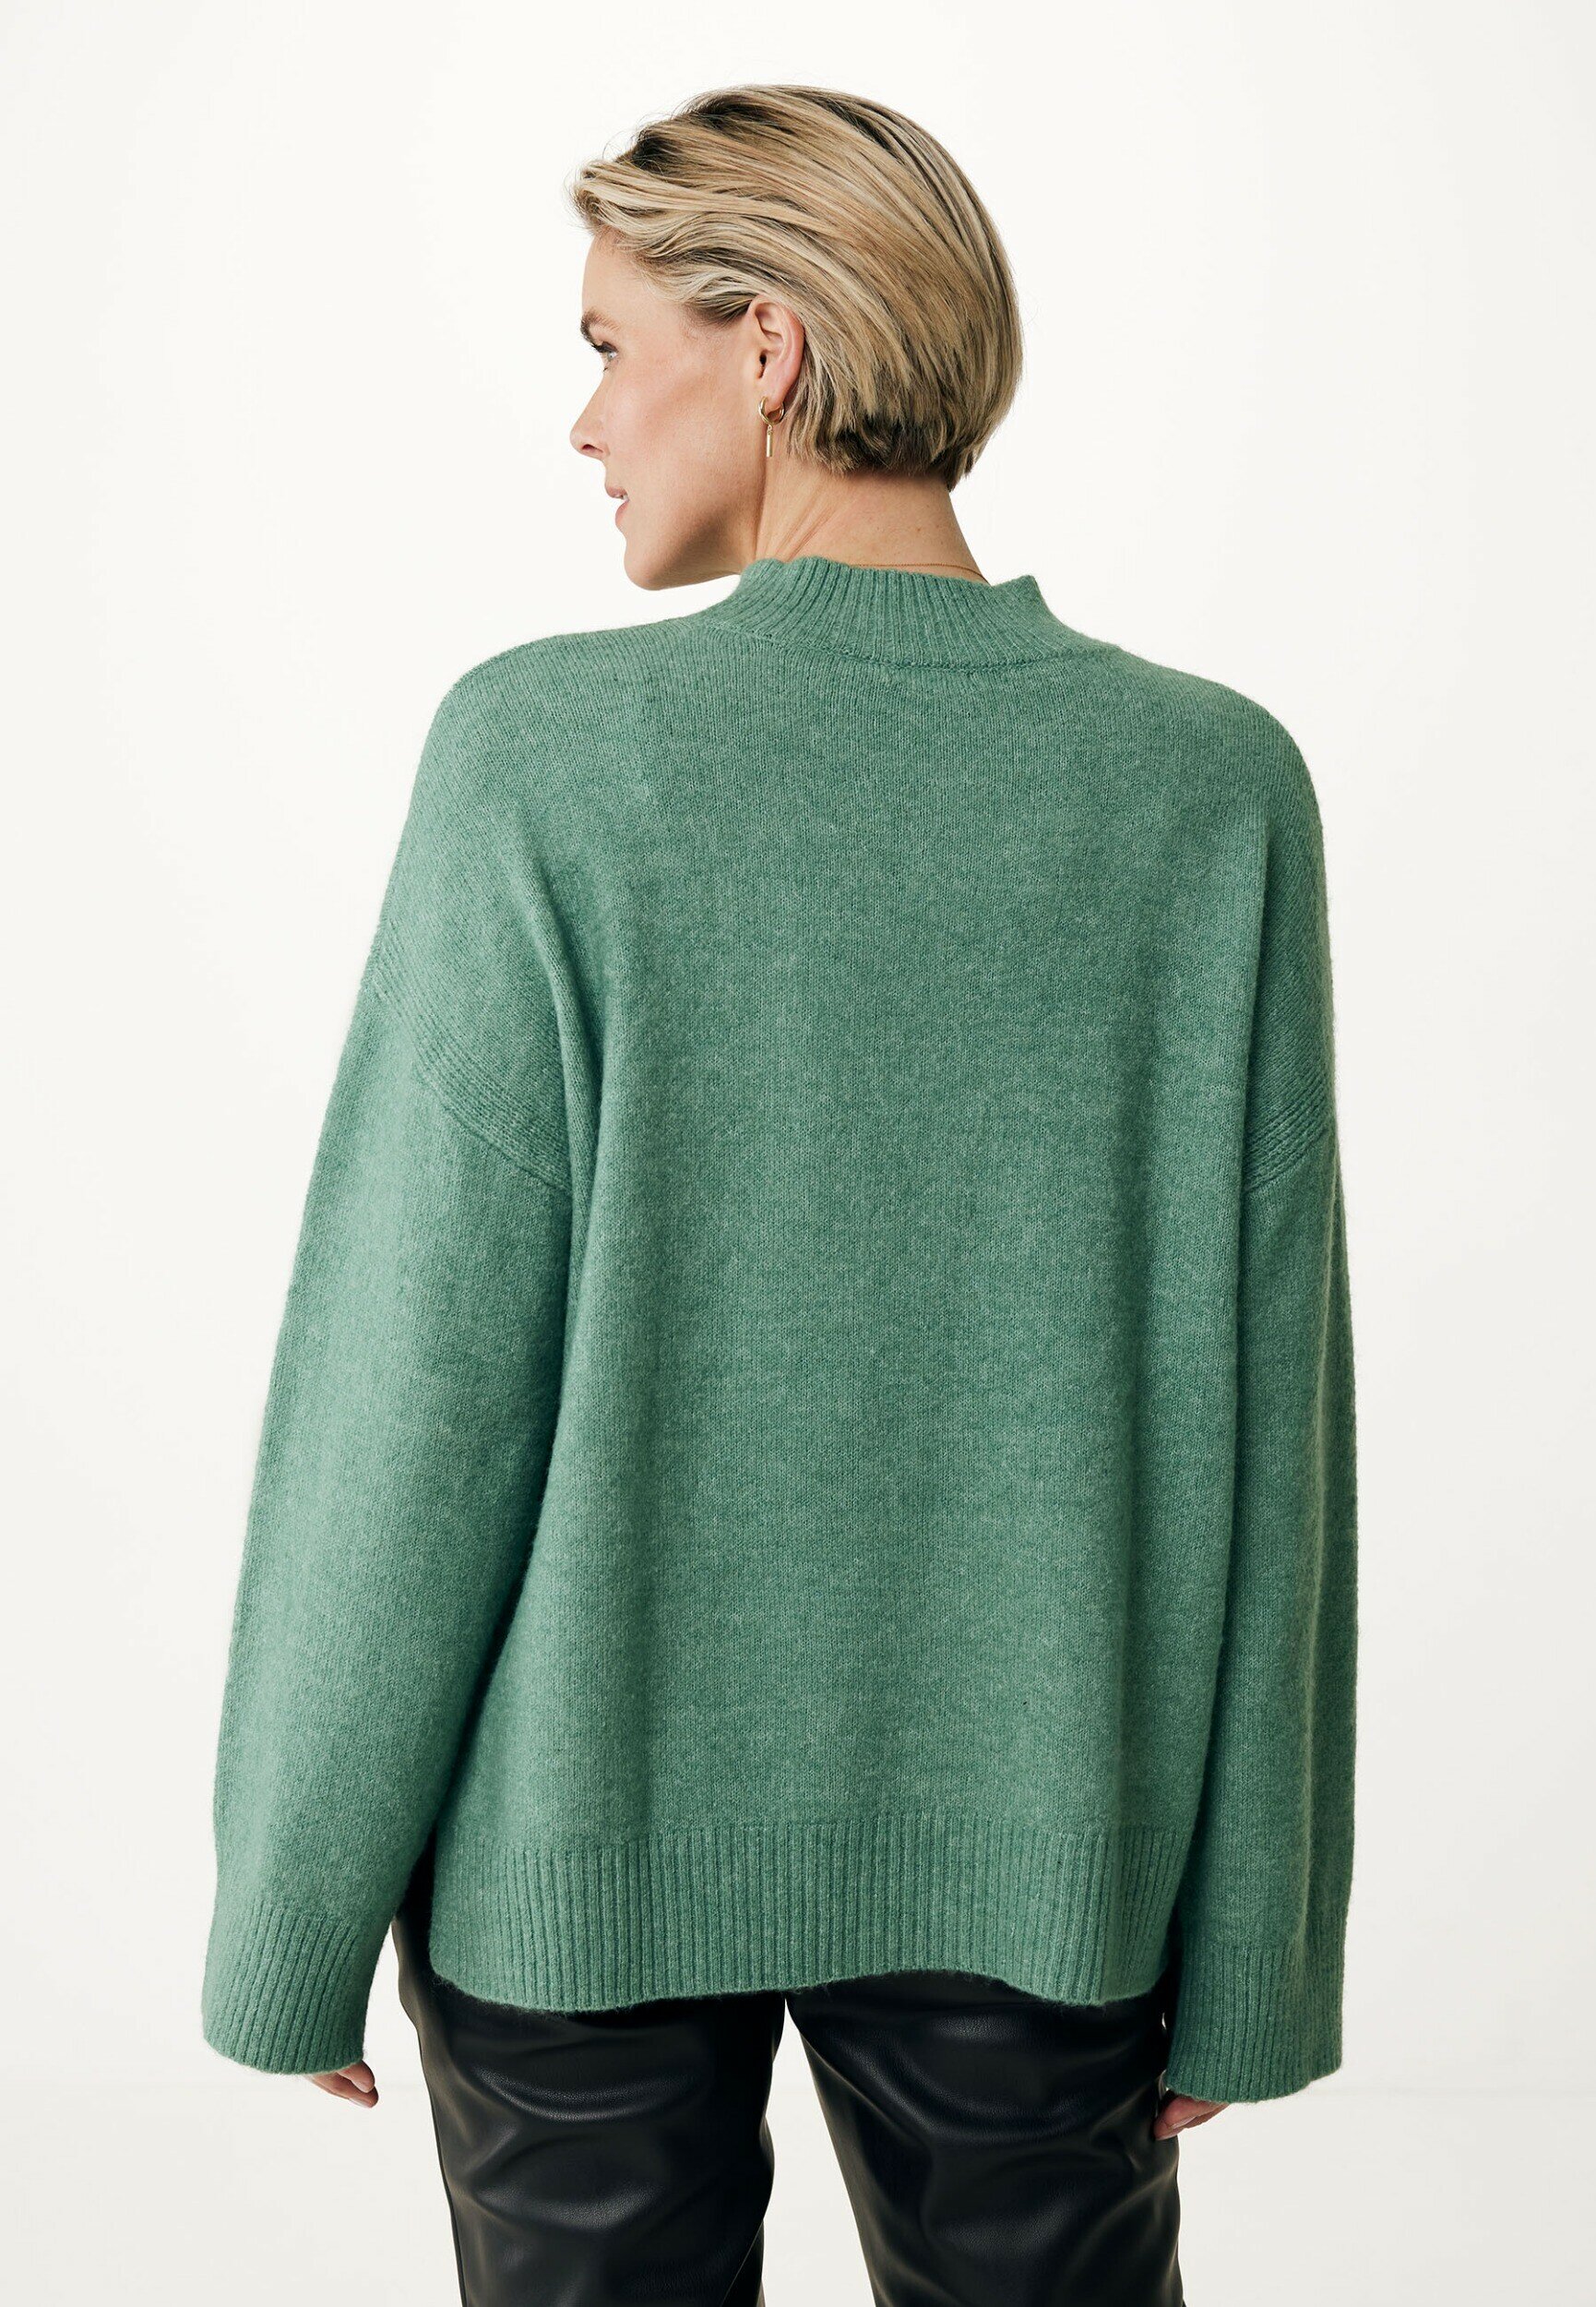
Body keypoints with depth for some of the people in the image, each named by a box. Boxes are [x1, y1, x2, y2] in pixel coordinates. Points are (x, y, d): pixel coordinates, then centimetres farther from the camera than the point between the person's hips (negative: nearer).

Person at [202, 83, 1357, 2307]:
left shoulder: (548, 751, -15)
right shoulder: (1220, 782, -7)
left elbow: (413, 1382, -14)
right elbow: (1262, 1412, -6)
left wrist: (291, 1910, -1)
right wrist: (1244, 1949, 4)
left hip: (586, 1812, -2)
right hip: (1030, 1836, 2)